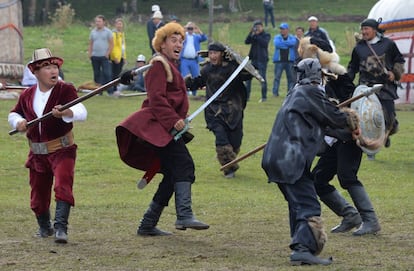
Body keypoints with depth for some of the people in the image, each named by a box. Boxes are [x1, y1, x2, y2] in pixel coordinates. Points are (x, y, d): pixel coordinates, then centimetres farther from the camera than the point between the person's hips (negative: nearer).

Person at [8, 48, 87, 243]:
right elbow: (13, 114, 19)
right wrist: (18, 122, -5)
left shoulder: (65, 90, -11)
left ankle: (60, 228, -26)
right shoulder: (27, 95, 2)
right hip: (37, 153, 4)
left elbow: (81, 112, -28)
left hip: (62, 150, -4)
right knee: (38, 196, 12)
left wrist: (66, 113, -50)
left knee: (63, 185, -24)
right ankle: (44, 227, 37)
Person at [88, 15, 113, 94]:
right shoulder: (93, 32, 11)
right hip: (95, 56, 4)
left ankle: (110, 91, -12)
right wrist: (89, 54, 3)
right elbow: (90, 44, 14)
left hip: (104, 56, -4)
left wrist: (107, 54, -10)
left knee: (107, 74, -10)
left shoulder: (108, 32, 1)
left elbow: (111, 44, -2)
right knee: (96, 74, 7)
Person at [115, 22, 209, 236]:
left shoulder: (171, 66, 26)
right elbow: (156, 98, -17)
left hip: (169, 127, 11)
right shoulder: (159, 65, -6)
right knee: (184, 165, -25)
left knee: (173, 175, 8)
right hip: (159, 126, -11)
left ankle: (147, 225, 12)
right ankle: (184, 215, -38)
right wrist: (173, 120, -25)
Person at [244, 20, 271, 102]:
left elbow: (265, 43, -19)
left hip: (262, 59, -5)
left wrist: (256, 36, -19)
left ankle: (264, 97, 1)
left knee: (262, 78, -5)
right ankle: (246, 96, 9)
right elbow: (246, 41, 0)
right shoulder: (253, 35, 12)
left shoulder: (266, 35, -1)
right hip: (254, 59, 6)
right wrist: (251, 33, -12)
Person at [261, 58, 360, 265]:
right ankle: (302, 249, -25)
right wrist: (351, 119, 17)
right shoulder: (310, 93, -6)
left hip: (275, 158, 10)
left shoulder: (296, 94, 22)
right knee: (308, 206, -13)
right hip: (290, 160, -10)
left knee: (298, 202, 20)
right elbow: (334, 117, -3)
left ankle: (300, 244, 23)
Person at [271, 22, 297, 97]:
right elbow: (277, 44, -12)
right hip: (279, 61, -1)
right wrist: (287, 45, -7)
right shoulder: (277, 37, 9)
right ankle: (275, 92, -4)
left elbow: (293, 42, -13)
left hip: (289, 60, 1)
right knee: (277, 77, -6)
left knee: (291, 77, 2)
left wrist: (282, 43, -9)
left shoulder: (292, 37, 10)